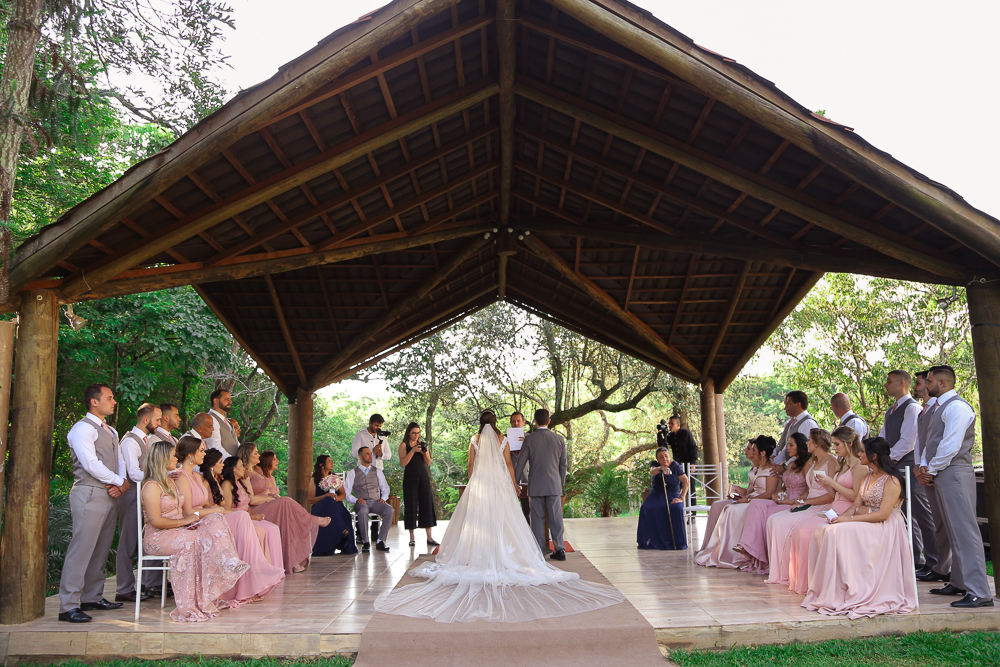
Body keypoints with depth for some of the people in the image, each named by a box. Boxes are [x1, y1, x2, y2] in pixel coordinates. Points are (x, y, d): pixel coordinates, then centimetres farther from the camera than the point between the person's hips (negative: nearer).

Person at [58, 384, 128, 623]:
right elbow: (91, 464, -17)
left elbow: (120, 461, 18)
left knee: (101, 550, 11)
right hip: (90, 494, -9)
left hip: (110, 495, 9)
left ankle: (92, 598, 20)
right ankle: (68, 606, -6)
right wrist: (120, 482, -9)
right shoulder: (83, 428, -8)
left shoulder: (110, 431, 21)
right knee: (81, 548, -9)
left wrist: (122, 483, -2)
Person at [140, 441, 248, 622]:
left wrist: (191, 516, 1)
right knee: (195, 540, -35)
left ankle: (228, 566, -31)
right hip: (158, 537, -9)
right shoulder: (152, 486, -11)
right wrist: (184, 521, -16)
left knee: (215, 521, -15)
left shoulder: (170, 482, 21)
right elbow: (156, 521, -20)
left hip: (178, 531, 9)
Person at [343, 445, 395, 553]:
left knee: (390, 510, -30)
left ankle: (380, 541, -24)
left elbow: (385, 488, 20)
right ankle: (366, 542, -26)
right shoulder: (352, 473, 10)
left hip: (376, 502, 3)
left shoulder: (377, 471, 19)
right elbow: (346, 493, 3)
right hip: (361, 503, -3)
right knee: (363, 511, -40)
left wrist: (383, 498, -1)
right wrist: (356, 500, -15)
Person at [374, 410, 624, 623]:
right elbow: (509, 465, 5)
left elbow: (471, 465, 7)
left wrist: (471, 485, 21)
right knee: (502, 521, 2)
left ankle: (478, 557, 2)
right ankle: (502, 556, 0)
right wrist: (514, 484, 16)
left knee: (477, 520, 3)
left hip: (479, 485, 0)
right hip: (500, 486, 0)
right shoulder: (503, 440, 2)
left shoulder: (475, 440, 2)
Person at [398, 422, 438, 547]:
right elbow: (403, 463, -11)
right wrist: (413, 451, -18)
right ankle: (412, 538, 7)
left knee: (426, 503, -1)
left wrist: (425, 452, -8)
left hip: (423, 476, 4)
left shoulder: (422, 444, 13)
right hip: (410, 477, -4)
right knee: (411, 505, -1)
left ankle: (429, 537, 1)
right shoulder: (404, 445, 1)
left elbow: (428, 463, 9)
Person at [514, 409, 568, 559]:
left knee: (538, 519, 5)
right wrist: (561, 482, 19)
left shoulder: (529, 439, -6)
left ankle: (539, 551, 9)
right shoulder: (559, 439, 2)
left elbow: (521, 463, -2)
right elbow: (564, 464, 7)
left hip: (536, 486, -2)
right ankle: (559, 550, 9)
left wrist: (515, 483, 8)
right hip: (554, 485, 2)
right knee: (556, 518, 7)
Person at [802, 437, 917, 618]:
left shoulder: (891, 480, -11)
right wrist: (841, 516, -8)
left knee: (838, 533, -31)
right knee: (821, 530, -15)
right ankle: (825, 589, -16)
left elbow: (883, 514, -19)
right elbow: (856, 504, 12)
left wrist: (850, 519, -22)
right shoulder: (868, 476, 16)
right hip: (865, 522, 8)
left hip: (884, 527, -8)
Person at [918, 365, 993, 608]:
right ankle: (960, 583, 22)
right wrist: (924, 466, 6)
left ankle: (978, 593, -9)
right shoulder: (939, 408, 18)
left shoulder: (957, 407, -13)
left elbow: (950, 446, -20)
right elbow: (931, 442, 21)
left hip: (954, 475, -10)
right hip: (941, 476, 10)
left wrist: (931, 470, -10)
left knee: (965, 531, -10)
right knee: (954, 531, 14)